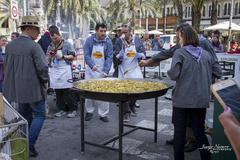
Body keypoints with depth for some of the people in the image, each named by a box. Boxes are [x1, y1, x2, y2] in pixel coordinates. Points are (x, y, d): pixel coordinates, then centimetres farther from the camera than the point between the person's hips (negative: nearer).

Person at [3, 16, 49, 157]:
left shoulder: (10, 45, 5)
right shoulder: (34, 46, -16)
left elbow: (6, 65, 11)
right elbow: (43, 67, -20)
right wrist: (45, 80, -3)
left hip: (17, 88, 7)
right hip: (33, 87, -7)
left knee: (24, 116, 18)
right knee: (39, 115, 5)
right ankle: (30, 145, 0)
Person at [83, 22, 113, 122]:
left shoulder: (108, 41, -3)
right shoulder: (89, 40, -4)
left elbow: (109, 57, -6)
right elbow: (86, 55, -10)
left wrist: (106, 71, -17)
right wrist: (92, 65, -27)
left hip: (102, 71, 0)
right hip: (91, 70, 1)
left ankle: (103, 114, 9)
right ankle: (89, 111, 23)